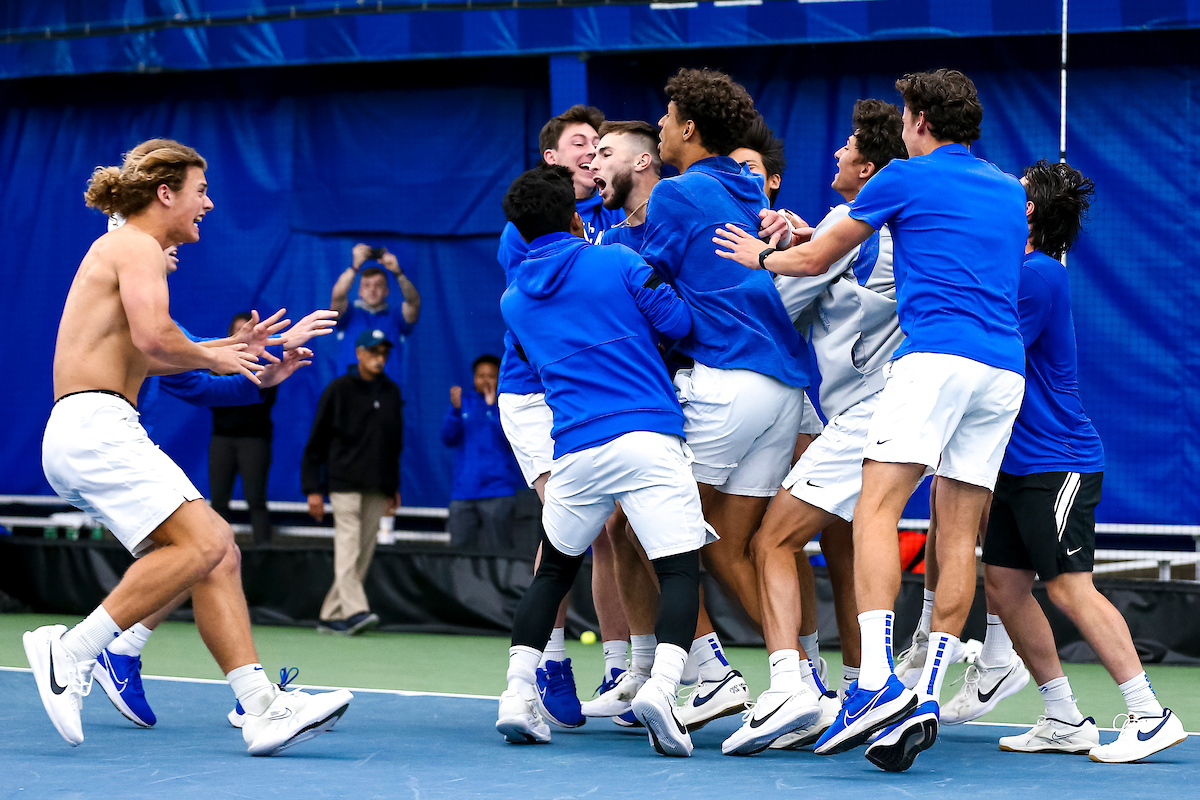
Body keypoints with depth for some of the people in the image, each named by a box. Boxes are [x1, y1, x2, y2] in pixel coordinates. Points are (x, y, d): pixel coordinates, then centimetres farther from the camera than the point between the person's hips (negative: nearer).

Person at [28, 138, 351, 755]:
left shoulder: (123, 249, 25)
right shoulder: (138, 246, -6)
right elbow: (154, 339, -22)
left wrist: (233, 348, 27)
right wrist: (210, 358, -3)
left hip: (94, 437, 10)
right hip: (94, 428, -10)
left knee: (218, 553, 2)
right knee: (203, 543, -21)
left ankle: (263, 709, -5)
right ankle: (70, 652, -17)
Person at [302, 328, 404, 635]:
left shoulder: (391, 392, 13)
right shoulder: (338, 389, 0)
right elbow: (316, 443, 1)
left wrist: (394, 487, 19)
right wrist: (313, 489, -5)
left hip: (377, 489, 5)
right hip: (345, 483, -5)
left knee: (363, 554, 1)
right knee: (348, 546, -16)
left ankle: (332, 615, 7)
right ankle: (355, 610, -26)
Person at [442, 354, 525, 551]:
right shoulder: (465, 403, 16)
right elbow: (448, 438, 6)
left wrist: (493, 407, -15)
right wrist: (455, 409, -10)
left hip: (497, 492, -3)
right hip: (463, 492, 3)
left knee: (497, 555, -8)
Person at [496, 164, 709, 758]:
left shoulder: (513, 301, 15)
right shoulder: (618, 262, 3)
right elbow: (678, 323, 3)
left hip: (573, 453, 4)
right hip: (648, 437, -4)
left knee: (552, 571, 21)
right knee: (680, 570, -3)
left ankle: (517, 697, 9)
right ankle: (661, 687, -26)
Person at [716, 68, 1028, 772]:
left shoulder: (907, 177, 7)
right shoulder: (1011, 191, 24)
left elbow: (816, 259, 15)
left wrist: (762, 255, 38)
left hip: (938, 355, -7)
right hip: (1007, 369, 7)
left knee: (877, 508, -14)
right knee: (959, 536, 4)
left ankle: (878, 681, -31)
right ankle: (925, 701, -3)